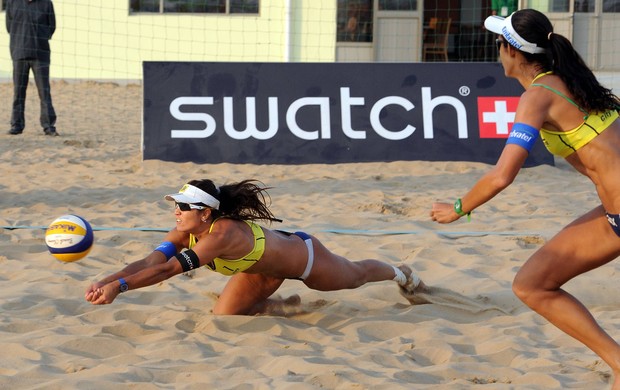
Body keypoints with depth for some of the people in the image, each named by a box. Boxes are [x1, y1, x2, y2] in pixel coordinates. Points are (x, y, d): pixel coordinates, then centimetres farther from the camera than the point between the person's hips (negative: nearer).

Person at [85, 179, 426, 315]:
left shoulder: (223, 234, -46)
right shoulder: (185, 234, -24)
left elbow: (169, 269, -55)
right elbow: (148, 262, -33)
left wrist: (119, 286, -61)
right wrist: (105, 281, -49)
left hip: (304, 255, -6)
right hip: (265, 267, 6)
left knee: (355, 276, 23)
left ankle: (399, 273, 57)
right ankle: (280, 304, 26)